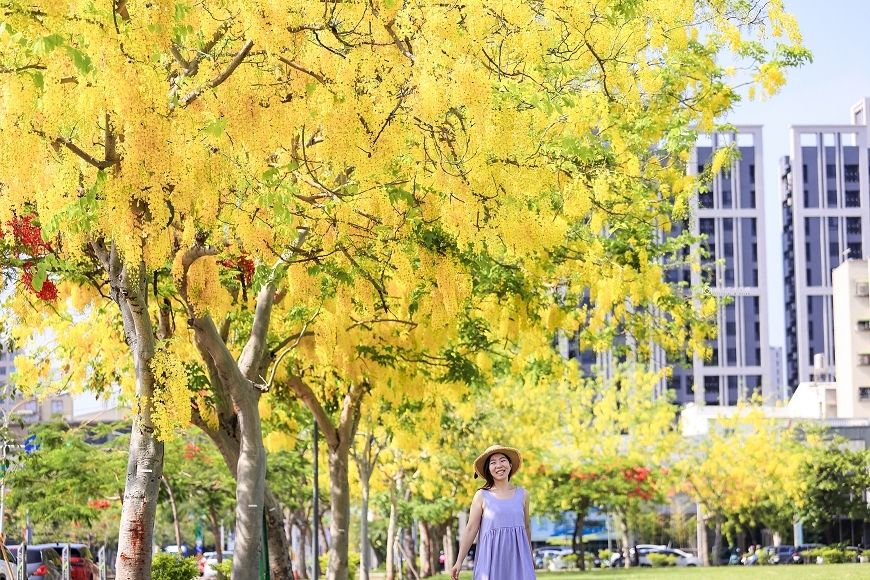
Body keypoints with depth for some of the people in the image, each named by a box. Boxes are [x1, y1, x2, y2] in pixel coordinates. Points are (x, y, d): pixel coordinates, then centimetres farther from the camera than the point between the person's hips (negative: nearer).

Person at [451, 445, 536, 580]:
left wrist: (530, 557, 25)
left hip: (517, 558, 2)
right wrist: (459, 562, -4)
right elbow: (471, 529, 0)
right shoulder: (482, 496, 1)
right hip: (491, 558, -2)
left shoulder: (522, 495, 9)